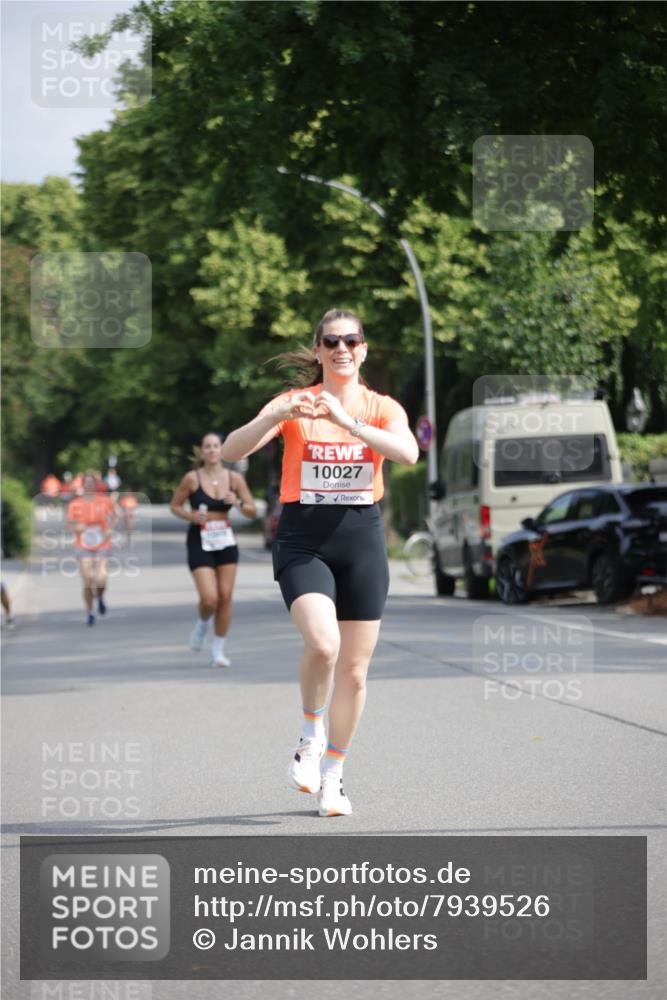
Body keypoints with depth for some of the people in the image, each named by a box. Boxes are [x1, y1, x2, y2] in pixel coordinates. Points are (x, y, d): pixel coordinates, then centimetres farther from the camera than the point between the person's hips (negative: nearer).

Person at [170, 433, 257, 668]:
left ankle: (218, 650, 13)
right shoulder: (192, 478, -7)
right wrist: (191, 516, -15)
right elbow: (175, 506, 3)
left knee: (225, 597, 0)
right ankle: (203, 623, 22)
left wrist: (238, 502, -15)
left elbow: (253, 511, 5)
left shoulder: (234, 478, 1)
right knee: (209, 599, -13)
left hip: (226, 541, 3)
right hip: (200, 542, -3)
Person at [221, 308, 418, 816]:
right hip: (303, 541, -2)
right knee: (322, 643, -25)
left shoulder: (382, 408, 3)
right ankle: (311, 736, 2)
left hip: (362, 540, 2)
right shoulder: (293, 403, 0)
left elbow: (408, 453, -19)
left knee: (354, 668, 4)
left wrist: (346, 420, -29)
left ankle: (333, 774, 21)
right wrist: (277, 417, -28)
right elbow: (232, 450, -11)